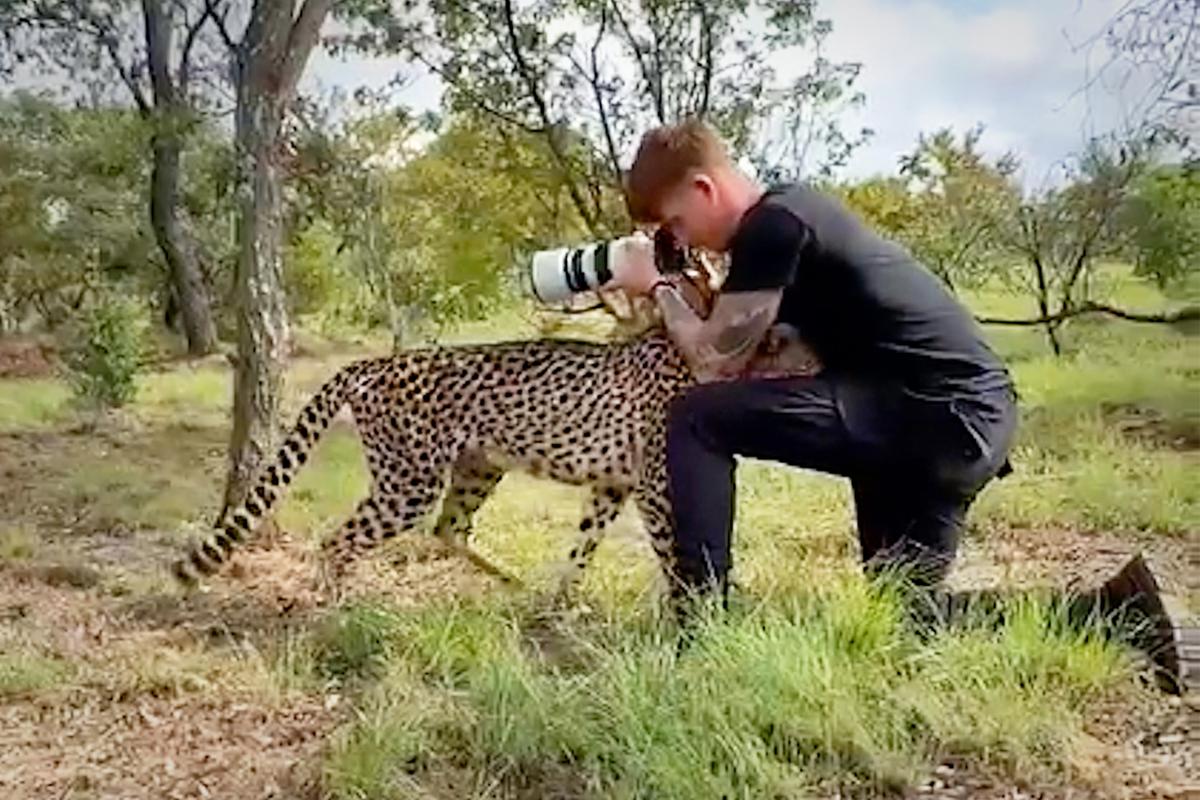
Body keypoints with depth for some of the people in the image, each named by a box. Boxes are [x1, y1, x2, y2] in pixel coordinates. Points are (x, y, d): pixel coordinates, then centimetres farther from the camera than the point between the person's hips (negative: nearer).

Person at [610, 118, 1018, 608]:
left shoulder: (773, 223, -11)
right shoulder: (785, 217, 20)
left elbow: (716, 361, -6)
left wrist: (658, 289, 8)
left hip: (934, 415, -10)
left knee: (696, 420, -10)